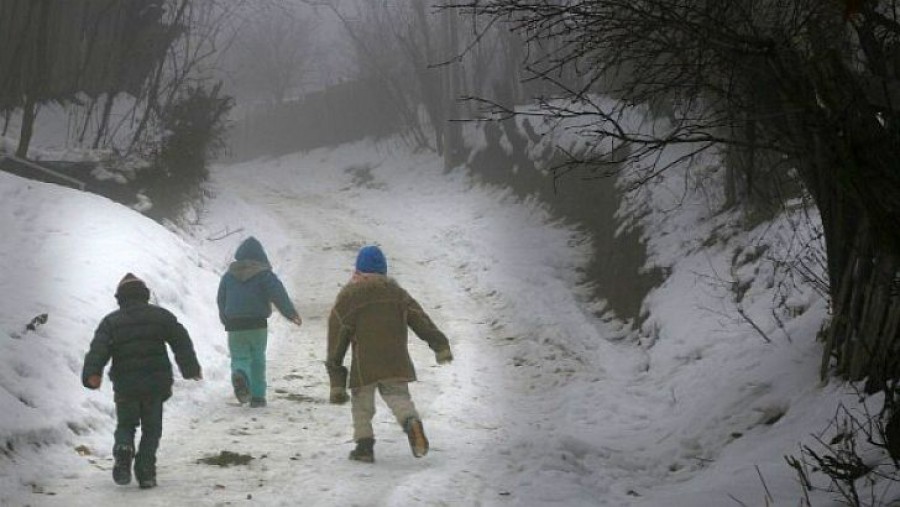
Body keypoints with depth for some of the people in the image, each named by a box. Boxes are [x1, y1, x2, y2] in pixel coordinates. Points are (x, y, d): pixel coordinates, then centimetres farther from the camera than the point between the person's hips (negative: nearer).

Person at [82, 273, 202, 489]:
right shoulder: (160, 316, 6)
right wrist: (191, 368, 11)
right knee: (151, 429, 10)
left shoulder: (111, 322, 5)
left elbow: (98, 349, -9)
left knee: (125, 424, 17)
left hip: (125, 385, 0)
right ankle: (146, 471, -1)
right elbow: (182, 341, 5)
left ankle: (123, 448, -14)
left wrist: (92, 373, -18)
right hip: (156, 384, 0)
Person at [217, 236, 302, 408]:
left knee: (240, 358, 8)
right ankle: (257, 396, 8)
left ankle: (239, 376, -26)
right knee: (258, 359, 10)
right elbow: (278, 294, -10)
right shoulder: (264, 274, -3)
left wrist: (226, 320, 33)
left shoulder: (229, 275, 8)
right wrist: (292, 313, -1)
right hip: (257, 324, -2)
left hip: (234, 325, 2)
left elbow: (221, 300, 17)